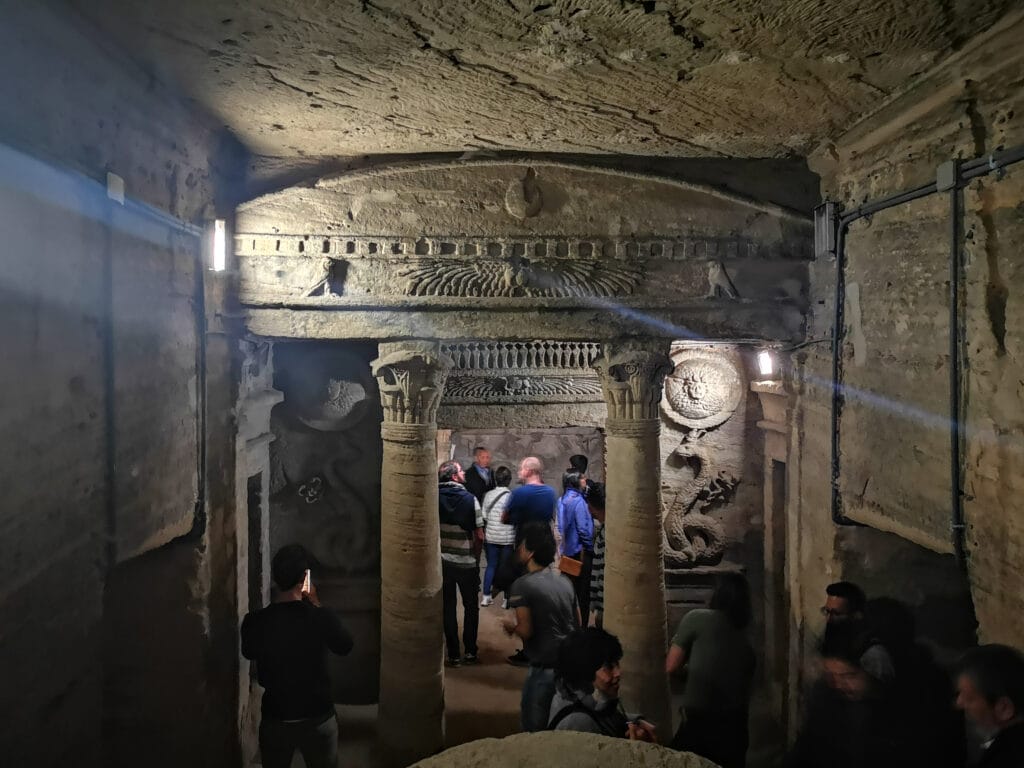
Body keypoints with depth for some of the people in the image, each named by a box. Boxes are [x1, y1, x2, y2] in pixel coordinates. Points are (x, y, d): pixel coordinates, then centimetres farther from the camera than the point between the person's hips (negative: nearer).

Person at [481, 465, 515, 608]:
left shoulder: (488, 495, -1)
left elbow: (484, 517, 2)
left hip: (491, 537, 3)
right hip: (508, 538, -3)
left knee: (491, 566, 14)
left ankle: (486, 596, 15)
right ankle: (507, 598, 12)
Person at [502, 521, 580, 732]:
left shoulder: (523, 585, -14)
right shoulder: (564, 581, 6)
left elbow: (526, 631, -16)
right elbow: (578, 624, 12)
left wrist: (511, 625, 3)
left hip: (544, 667, -6)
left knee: (534, 728, 8)